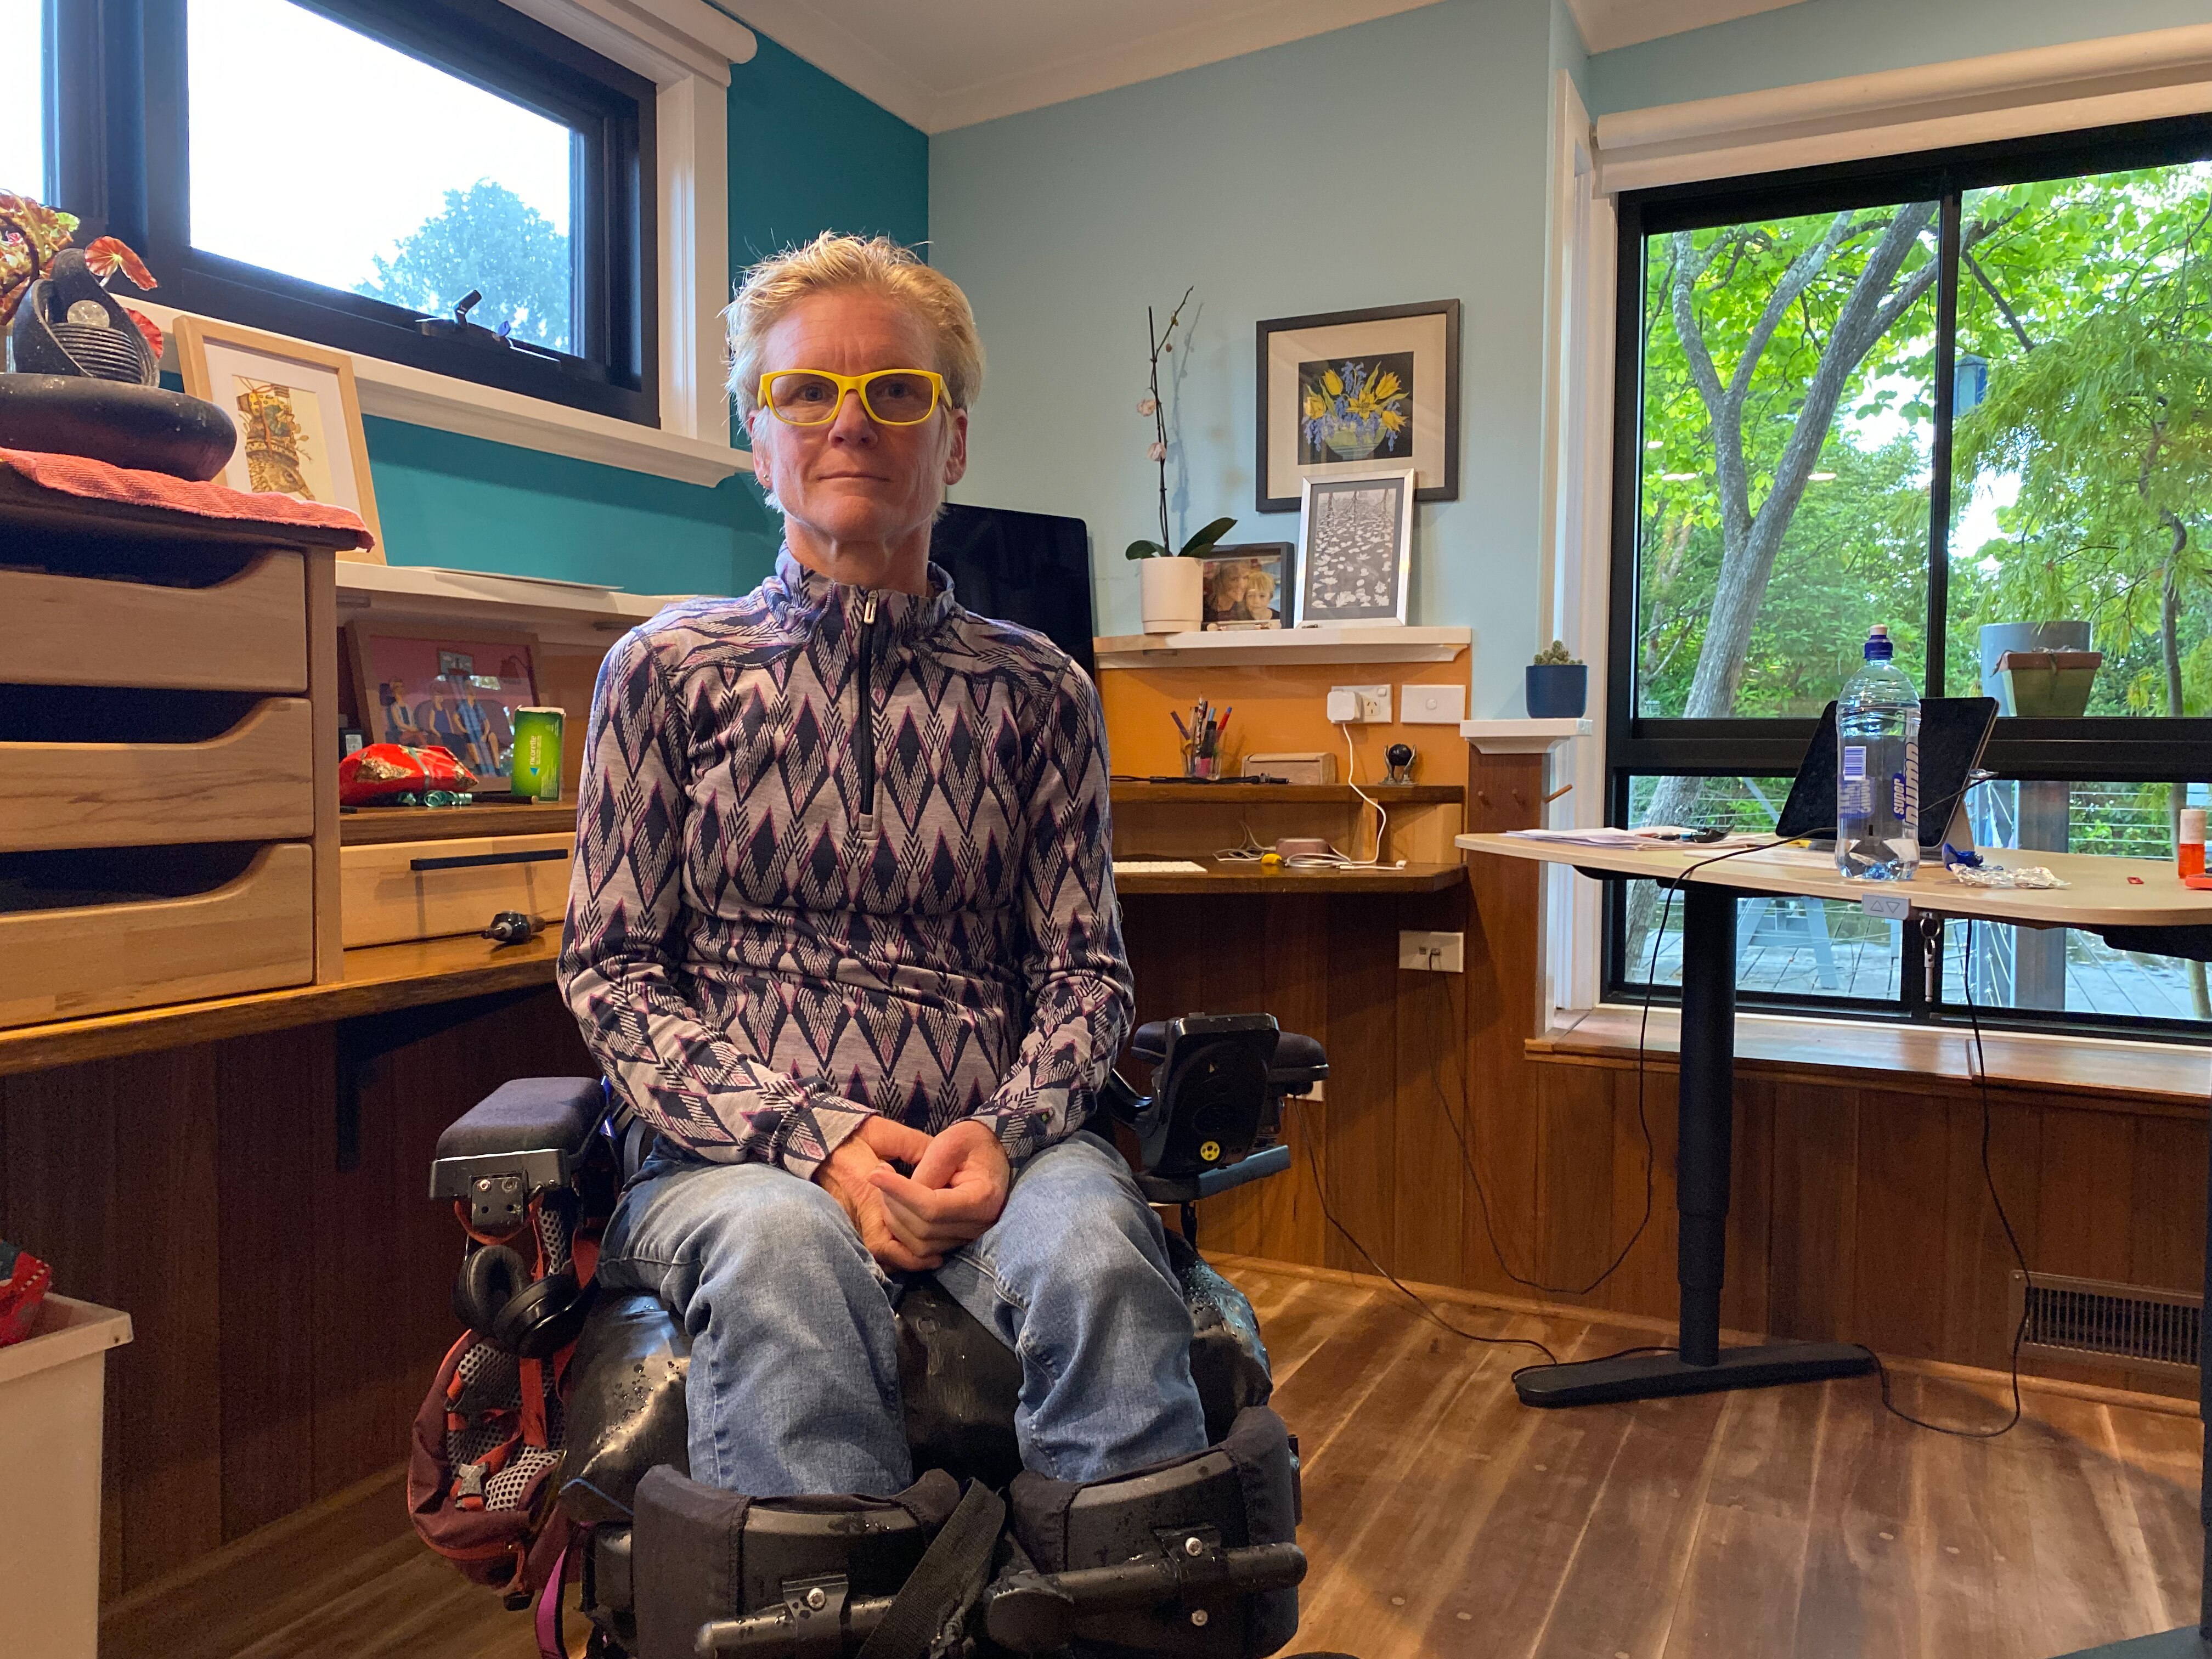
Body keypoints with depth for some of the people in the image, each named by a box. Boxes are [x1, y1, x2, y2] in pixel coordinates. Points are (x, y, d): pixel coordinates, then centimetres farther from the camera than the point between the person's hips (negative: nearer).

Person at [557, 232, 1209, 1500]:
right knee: (785, 1245, -34)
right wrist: (816, 1136, -13)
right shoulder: (666, 670, 8)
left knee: (1094, 1244, -31)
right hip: (734, 1150, 0)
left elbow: (1085, 967, 7)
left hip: (985, 1146, 1)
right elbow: (611, 968, 3)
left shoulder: (1036, 690, 10)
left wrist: (1003, 1130, -14)